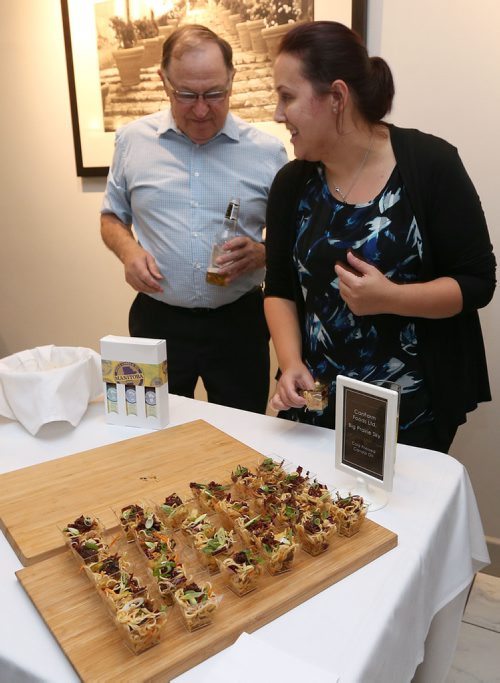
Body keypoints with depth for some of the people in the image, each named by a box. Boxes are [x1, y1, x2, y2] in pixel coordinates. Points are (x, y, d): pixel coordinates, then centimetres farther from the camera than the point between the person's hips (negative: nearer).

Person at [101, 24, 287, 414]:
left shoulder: (267, 151, -3)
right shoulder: (133, 140, 1)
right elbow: (113, 217, 12)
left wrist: (262, 253, -18)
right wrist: (128, 251, -9)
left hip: (239, 322, 0)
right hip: (157, 320, 1)